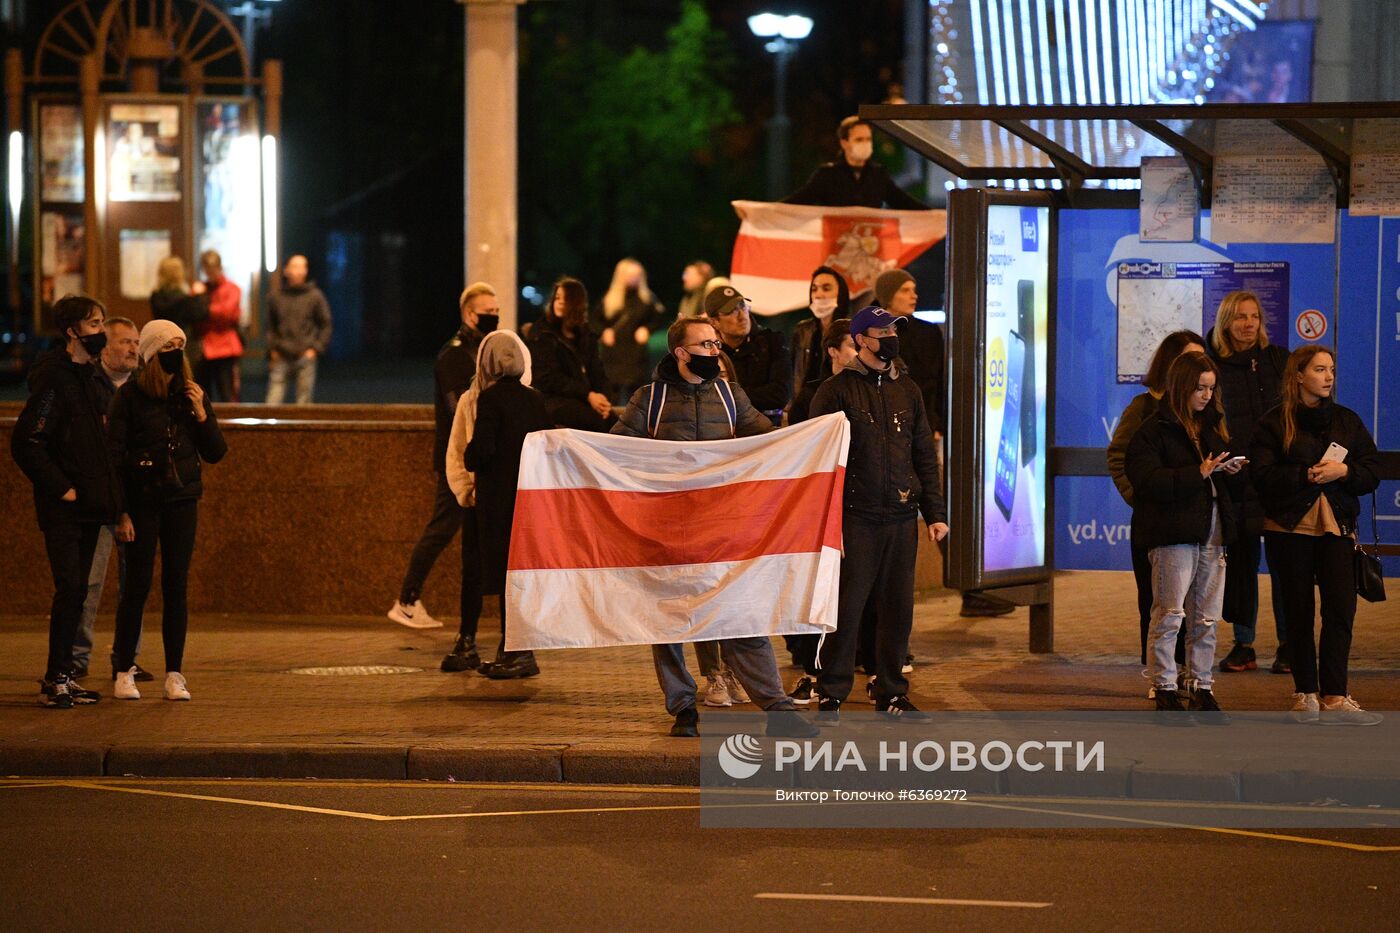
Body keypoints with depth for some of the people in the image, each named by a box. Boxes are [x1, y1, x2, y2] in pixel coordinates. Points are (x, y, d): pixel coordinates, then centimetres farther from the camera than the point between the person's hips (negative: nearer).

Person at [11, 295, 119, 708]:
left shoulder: (87, 377, 14)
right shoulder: (52, 379, -13)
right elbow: (25, 443, -18)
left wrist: (106, 494, 13)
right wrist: (62, 488, -16)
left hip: (88, 505, 8)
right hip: (63, 509, -8)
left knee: (77, 591, 9)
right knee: (69, 588, -11)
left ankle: (60, 677, 15)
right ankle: (56, 680, -5)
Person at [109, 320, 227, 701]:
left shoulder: (191, 395, 8)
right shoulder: (130, 396, -5)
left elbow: (216, 454, 8)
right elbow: (113, 456, -6)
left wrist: (201, 414, -7)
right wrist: (121, 512, -12)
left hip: (182, 502, 3)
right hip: (142, 502, -3)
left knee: (176, 587, 3)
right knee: (137, 586, -4)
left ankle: (174, 674, 6)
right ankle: (124, 673, 3)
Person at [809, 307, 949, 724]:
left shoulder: (907, 390, 15)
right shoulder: (837, 390, -1)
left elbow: (924, 455, 18)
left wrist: (934, 511, 10)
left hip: (902, 518, 5)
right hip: (856, 517, -5)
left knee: (898, 607, 6)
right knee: (847, 606, -5)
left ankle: (891, 693, 15)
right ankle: (831, 694, 3)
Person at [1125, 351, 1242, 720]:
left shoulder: (1213, 426, 19)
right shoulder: (1154, 431, -5)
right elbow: (1147, 480, -16)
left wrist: (1230, 470, 4)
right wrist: (1198, 473, -19)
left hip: (1212, 531, 7)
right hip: (1172, 533, -7)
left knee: (1206, 619, 8)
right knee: (1169, 615, -6)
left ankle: (1202, 687, 14)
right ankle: (1164, 690, -1)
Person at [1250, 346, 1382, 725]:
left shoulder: (1347, 420, 11)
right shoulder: (1275, 422, 0)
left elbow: (1372, 473, 7)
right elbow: (1262, 474, -10)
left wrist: (1343, 472, -12)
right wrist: (1307, 475, -18)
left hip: (1336, 525, 2)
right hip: (1289, 526, -2)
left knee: (1341, 608, -10)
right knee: (1299, 612, 4)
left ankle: (1333, 697, -10)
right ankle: (1305, 693, 14)